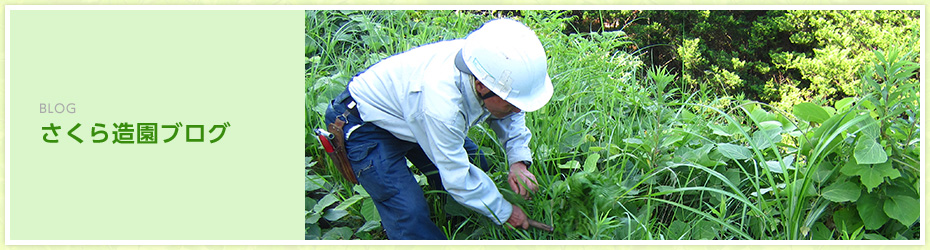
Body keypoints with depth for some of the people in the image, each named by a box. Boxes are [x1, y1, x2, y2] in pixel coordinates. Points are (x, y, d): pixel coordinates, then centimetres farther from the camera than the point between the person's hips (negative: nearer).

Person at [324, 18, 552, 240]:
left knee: (478, 170, 6)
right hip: (364, 125, -7)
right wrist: (506, 213, -18)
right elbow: (458, 178, -30)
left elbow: (512, 116, 1)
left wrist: (518, 162, -15)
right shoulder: (442, 104, -44)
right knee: (410, 213, -17)